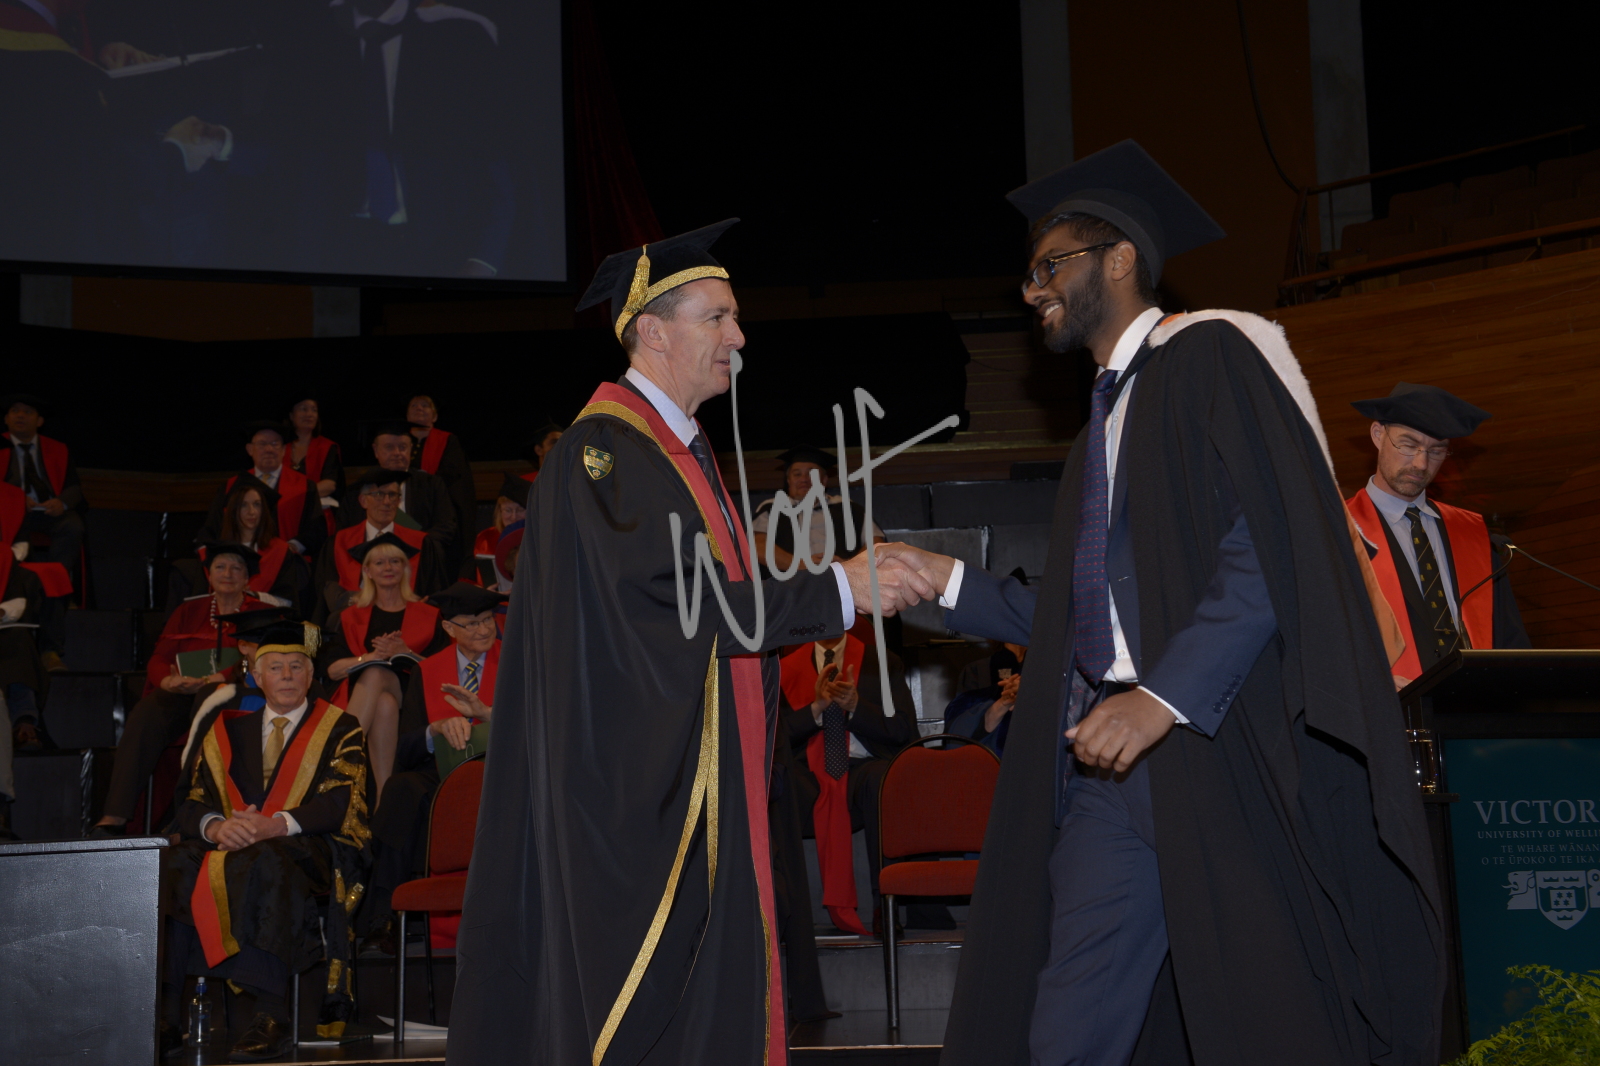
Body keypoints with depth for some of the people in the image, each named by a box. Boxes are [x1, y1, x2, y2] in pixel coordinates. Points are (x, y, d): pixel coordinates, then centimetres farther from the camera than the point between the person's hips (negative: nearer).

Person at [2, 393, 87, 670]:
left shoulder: (58, 451, 23)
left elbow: (75, 489, 10)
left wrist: (62, 502, -14)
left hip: (52, 515, 2)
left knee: (73, 528, -35)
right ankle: (51, 647, -35)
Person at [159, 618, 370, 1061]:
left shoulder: (340, 729, 11)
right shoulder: (227, 729, 22)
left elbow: (340, 801, -5)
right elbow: (193, 805, 11)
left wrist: (274, 825, -21)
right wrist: (216, 827, -14)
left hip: (312, 849, -4)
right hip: (230, 846, 4)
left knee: (266, 864, -39)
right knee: (171, 866, -27)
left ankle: (270, 1016, -40)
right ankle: (164, 1011, -29)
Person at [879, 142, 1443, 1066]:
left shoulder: (1211, 356, -2)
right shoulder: (1108, 413, 24)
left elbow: (1277, 546, -16)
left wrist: (1166, 694, -22)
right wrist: (951, 582, 19)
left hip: (1218, 742, -8)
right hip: (1107, 758, 8)